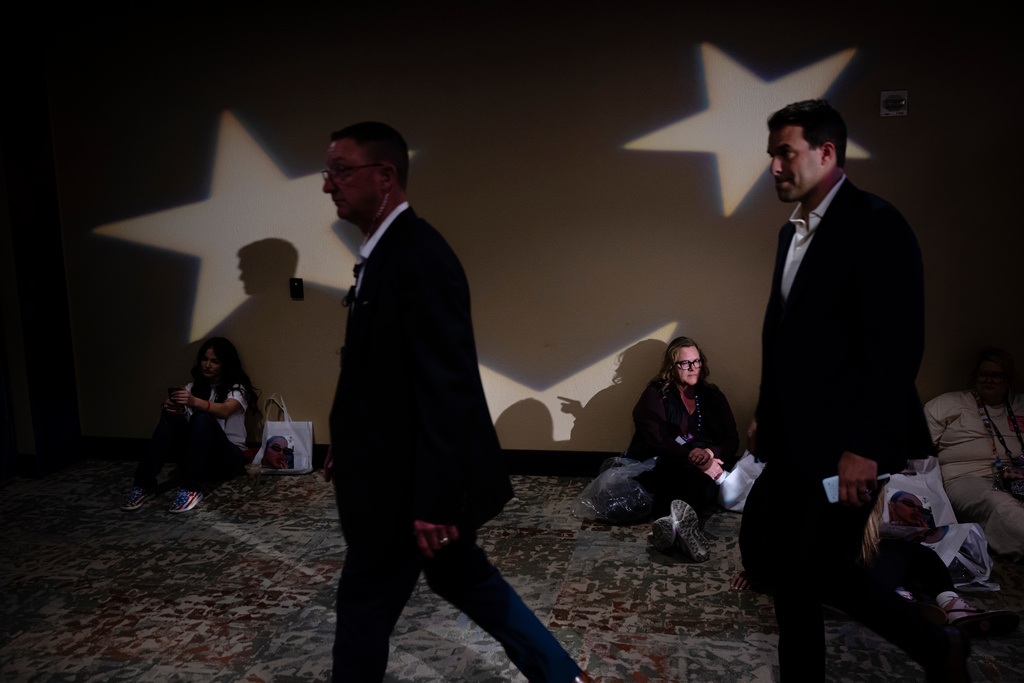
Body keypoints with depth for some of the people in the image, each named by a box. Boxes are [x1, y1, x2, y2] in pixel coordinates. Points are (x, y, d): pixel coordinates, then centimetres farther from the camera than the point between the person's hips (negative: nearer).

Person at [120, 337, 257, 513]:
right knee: (170, 417, -20)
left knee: (203, 419, -32)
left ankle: (190, 488, -37)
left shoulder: (237, 388, -2)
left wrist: (195, 402, -43)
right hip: (198, 455, 4)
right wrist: (170, 407, -28)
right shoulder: (194, 386, 13)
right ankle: (144, 483, -28)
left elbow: (225, 411, -25)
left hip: (229, 457, -4)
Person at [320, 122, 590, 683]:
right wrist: (349, 443, 17)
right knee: (462, 578, 21)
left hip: (410, 481, -9)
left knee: (364, 602, 9)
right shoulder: (386, 251, 9)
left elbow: (448, 388, -26)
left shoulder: (419, 256, -22)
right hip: (410, 467, 9)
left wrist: (435, 501, -25)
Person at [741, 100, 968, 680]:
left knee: (822, 565, -2)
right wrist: (767, 415, 18)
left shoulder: (876, 225, -14)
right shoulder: (793, 232, 14)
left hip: (844, 438, -9)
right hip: (795, 437, 9)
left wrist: (863, 446, -22)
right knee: (763, 547, 12)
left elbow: (898, 346, -20)